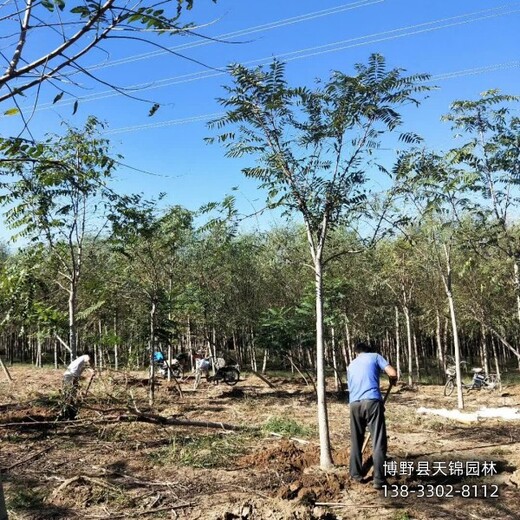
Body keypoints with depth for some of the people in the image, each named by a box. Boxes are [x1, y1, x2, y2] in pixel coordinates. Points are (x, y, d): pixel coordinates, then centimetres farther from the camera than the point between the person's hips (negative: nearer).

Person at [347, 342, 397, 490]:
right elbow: (393, 373, 3)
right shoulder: (375, 356, 14)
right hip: (372, 401, -4)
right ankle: (379, 480, 0)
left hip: (354, 404, 4)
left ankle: (356, 474, 26)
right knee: (378, 442, 1)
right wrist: (393, 381, 24)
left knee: (356, 441, 18)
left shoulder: (351, 366, 27)